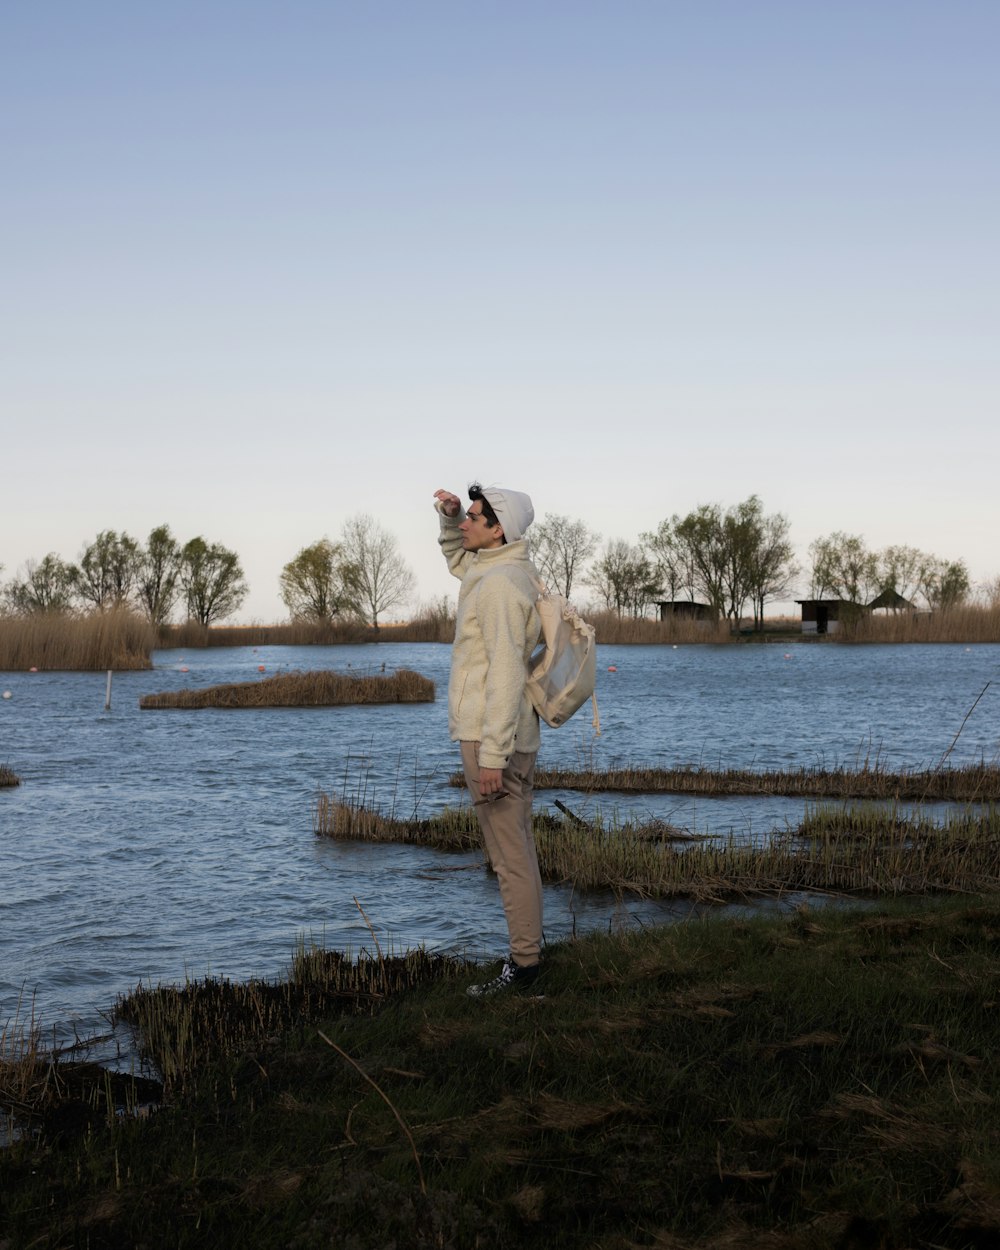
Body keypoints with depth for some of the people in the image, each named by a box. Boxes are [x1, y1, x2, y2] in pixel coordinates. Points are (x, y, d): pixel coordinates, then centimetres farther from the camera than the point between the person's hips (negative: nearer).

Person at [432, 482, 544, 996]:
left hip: (492, 738, -10)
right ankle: (529, 943, 25)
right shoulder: (506, 568, 11)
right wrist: (449, 516, 12)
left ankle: (523, 962, 1)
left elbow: (506, 673, -24)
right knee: (517, 846, 16)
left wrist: (492, 755, -25)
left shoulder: (500, 584, -19)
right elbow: (458, 557, 34)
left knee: (509, 853, -4)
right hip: (514, 736, 10)